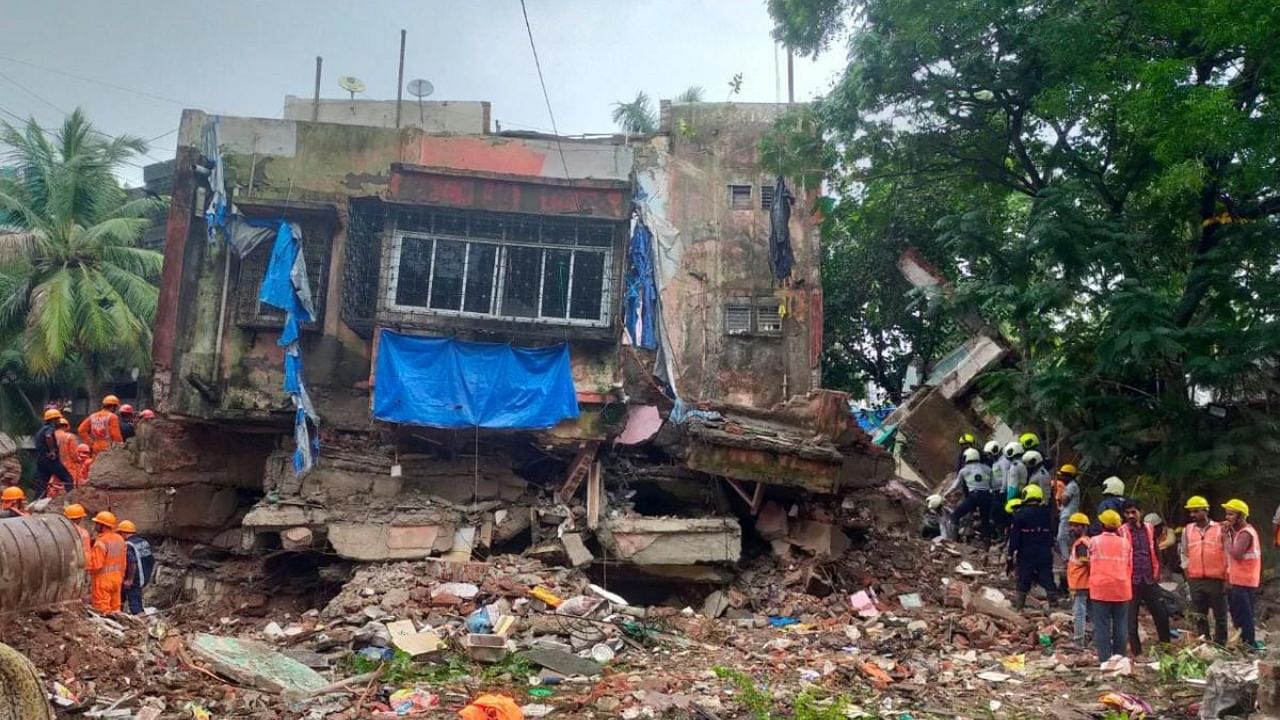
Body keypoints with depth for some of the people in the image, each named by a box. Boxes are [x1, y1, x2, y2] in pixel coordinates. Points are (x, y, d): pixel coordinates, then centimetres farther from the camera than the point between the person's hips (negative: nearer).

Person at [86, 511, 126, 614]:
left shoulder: (101, 542, -18)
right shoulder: (120, 539, 7)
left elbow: (96, 565, -21)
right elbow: (123, 563, 11)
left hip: (103, 580, -7)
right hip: (116, 579, 7)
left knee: (102, 611, -2)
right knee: (115, 608, 13)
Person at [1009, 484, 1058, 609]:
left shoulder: (1020, 514, -12)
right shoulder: (1046, 513, 1)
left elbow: (1014, 535, -11)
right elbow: (1051, 533, 16)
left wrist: (1011, 553, -7)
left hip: (1026, 553, -3)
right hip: (1045, 552, 3)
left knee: (1023, 578, 5)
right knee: (1047, 577, 9)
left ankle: (1020, 602, 9)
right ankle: (1053, 602, 9)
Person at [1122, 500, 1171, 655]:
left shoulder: (1149, 529, 8)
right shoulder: (1122, 531, -5)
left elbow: (1155, 552, 17)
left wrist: (1156, 572, 10)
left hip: (1149, 580, 4)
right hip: (1131, 581, -4)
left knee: (1161, 614, 9)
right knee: (1131, 618, 1)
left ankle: (1167, 646, 25)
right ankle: (1136, 651, 10)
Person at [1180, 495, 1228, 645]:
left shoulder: (1220, 529, -3)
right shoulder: (1187, 530, 6)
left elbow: (1228, 555, -1)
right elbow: (1184, 554, 12)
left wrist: (1226, 578, -4)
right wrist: (1187, 576, 7)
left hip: (1216, 580, -3)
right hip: (1195, 581, 3)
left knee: (1220, 615, 5)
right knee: (1200, 616, 9)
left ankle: (1220, 645, 14)